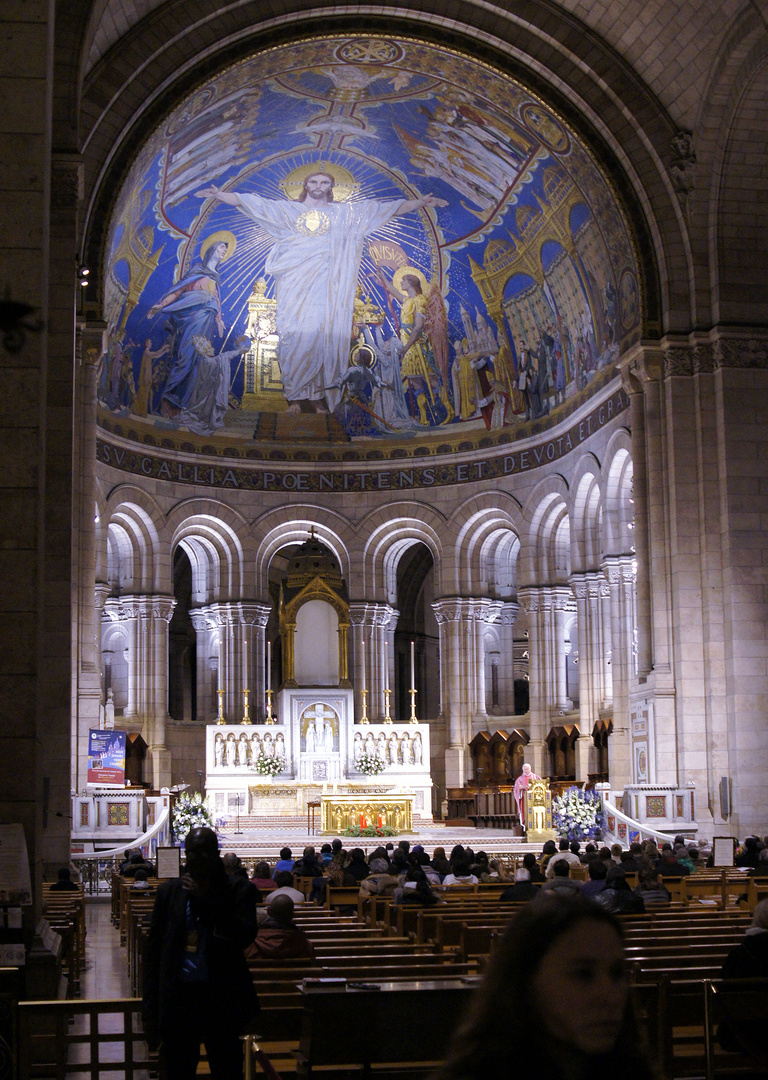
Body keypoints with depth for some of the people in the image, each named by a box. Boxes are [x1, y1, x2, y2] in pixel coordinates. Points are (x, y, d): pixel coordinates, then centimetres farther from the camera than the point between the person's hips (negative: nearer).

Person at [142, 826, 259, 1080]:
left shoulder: (235, 889, 0)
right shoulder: (168, 891, 6)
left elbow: (245, 936, -13)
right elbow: (153, 952, 8)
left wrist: (207, 899, -15)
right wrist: (150, 1011, 4)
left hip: (221, 999, -2)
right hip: (178, 998, 2)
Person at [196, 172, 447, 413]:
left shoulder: (346, 213, 16)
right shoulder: (288, 210, 16)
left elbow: (390, 209, 16)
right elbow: (253, 203, 12)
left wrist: (419, 203, 11)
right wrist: (220, 195, 3)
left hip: (326, 285, 1)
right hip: (295, 283, -1)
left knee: (325, 335, -8)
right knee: (296, 335, -9)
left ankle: (317, 393, -3)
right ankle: (294, 395, -6)